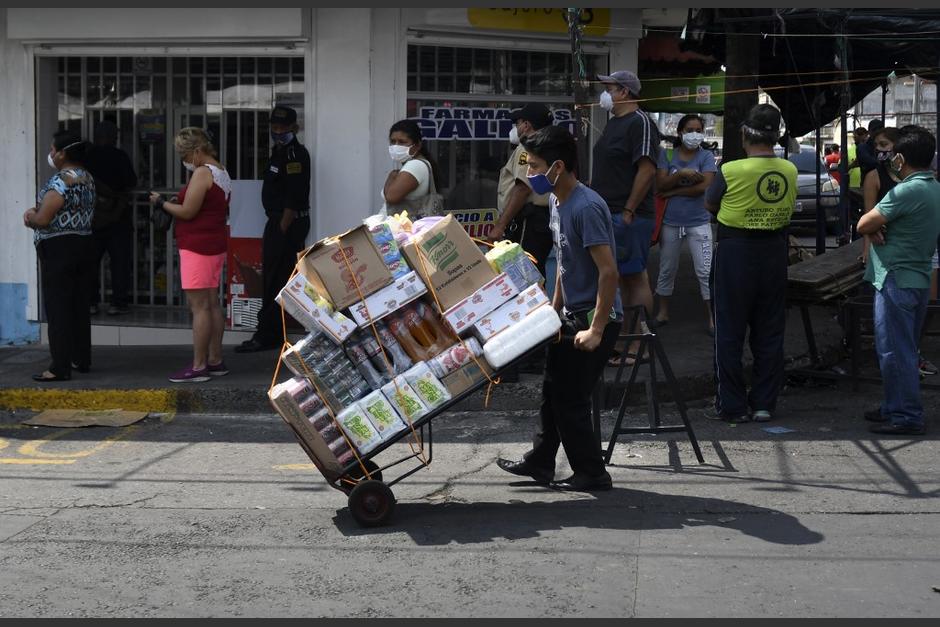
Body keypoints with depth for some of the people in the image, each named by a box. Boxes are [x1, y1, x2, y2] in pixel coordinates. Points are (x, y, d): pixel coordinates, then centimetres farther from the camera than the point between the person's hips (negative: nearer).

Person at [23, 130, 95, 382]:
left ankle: (60, 367, -6)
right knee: (79, 305, 14)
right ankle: (82, 359, 21)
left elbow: (43, 220, -21)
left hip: (58, 250, -9)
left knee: (57, 307, -5)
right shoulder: (87, 177, 10)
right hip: (83, 245, 9)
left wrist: (30, 217, 1)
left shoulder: (60, 181, -19)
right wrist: (36, 211, 5)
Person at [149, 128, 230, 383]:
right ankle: (215, 361, 17)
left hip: (198, 247, -10)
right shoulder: (222, 173, 16)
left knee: (198, 305, -9)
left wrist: (162, 203, -3)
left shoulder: (202, 173, -14)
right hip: (216, 244, 10)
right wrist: (180, 198, 14)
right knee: (212, 303, 12)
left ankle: (198, 366, -9)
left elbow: (187, 212, -18)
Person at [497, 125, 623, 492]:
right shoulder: (556, 202, 7)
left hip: (596, 319, -10)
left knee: (570, 399, -2)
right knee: (553, 391, 18)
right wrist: (554, 310, 20)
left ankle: (591, 473, 11)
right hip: (571, 316, 10)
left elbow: (608, 272, -26)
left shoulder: (586, 208, -23)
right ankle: (540, 462, 31)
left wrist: (596, 330, -26)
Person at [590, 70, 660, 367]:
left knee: (634, 277, -7)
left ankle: (637, 346, -7)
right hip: (608, 214, 9)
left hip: (629, 217, -9)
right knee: (622, 277, 12)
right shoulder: (613, 123, 19)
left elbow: (647, 170, -20)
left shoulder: (640, 123, -12)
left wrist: (628, 212, -22)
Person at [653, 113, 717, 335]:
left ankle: (711, 317, -1)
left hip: (698, 223, -3)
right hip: (670, 223, 3)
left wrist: (672, 192, -10)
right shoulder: (667, 155, 3)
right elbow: (660, 184, -7)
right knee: (666, 271, 13)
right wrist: (682, 174, -22)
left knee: (705, 272, -5)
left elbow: (704, 186, -14)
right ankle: (663, 312, 27)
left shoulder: (706, 156, -2)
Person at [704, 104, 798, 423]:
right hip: (775, 252, 4)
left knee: (730, 332, 5)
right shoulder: (790, 171, -3)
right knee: (769, 333, 12)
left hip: (735, 253, -4)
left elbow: (710, 205, 0)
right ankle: (764, 403, 16)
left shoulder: (731, 171, -16)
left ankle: (732, 406, 8)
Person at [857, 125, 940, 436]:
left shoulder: (908, 191, -20)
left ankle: (906, 417, -1)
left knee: (894, 351, -4)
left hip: (896, 279, -10)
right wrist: (879, 227, -6)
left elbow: (863, 225, -17)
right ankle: (896, 407, 26)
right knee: (902, 350, 17)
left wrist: (874, 230, 2)